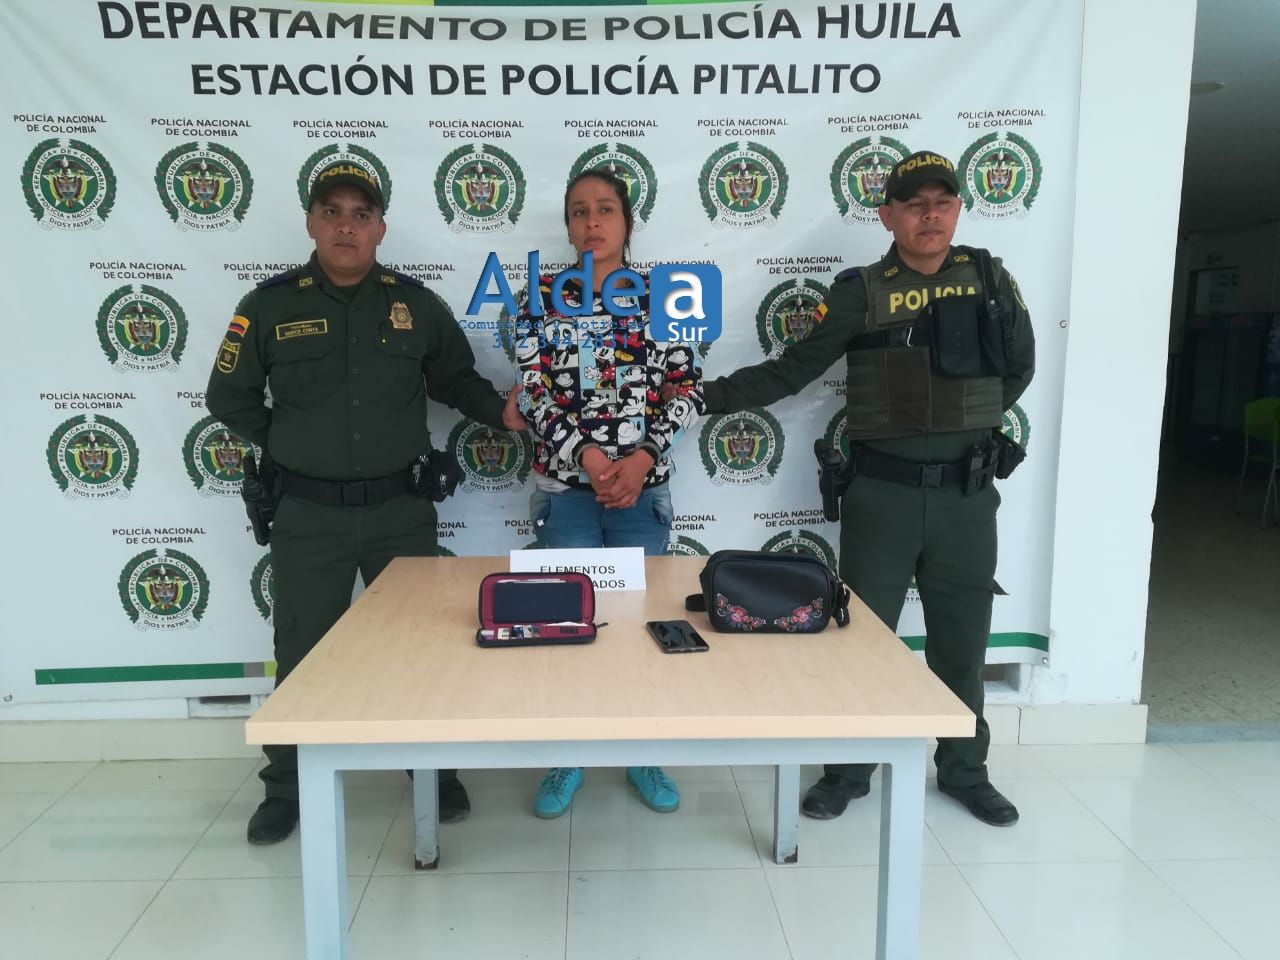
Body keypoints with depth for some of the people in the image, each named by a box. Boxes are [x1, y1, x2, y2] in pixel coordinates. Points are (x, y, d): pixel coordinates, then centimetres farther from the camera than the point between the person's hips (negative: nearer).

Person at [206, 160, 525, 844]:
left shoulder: (415, 303, 3)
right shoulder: (271, 305, -1)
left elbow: (456, 379, 12)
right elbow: (229, 396, 8)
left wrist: (502, 411, -4)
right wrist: (288, 448, 4)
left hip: (400, 509, 1)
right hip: (309, 513, 0)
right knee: (302, 653, 9)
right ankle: (286, 788, 28)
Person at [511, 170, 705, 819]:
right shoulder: (541, 300, 3)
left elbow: (687, 390, 0)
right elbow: (531, 394, -3)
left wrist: (642, 457, -13)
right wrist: (586, 455, -14)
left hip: (642, 488, 1)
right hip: (565, 487, 0)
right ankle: (564, 757, 23)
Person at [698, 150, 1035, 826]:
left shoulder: (990, 279, 4)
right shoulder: (860, 291, -4)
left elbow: (1019, 366, 15)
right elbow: (793, 370, -5)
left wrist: (967, 418, 6)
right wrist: (713, 395, -13)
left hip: (967, 493, 2)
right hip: (883, 492, -2)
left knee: (962, 639, 14)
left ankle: (965, 771, 32)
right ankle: (847, 771, 24)